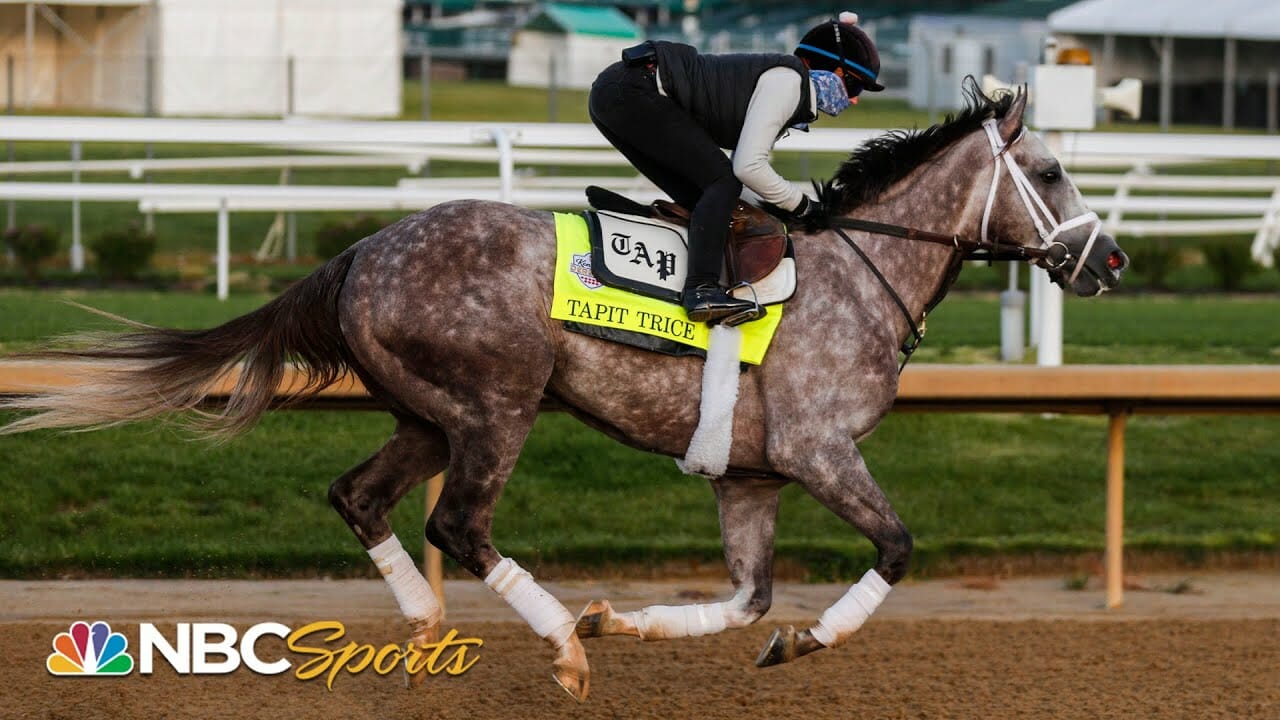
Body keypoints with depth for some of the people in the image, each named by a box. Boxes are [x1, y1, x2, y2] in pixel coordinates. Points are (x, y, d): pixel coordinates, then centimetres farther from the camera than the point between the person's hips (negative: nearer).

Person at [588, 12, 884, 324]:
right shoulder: (786, 80, -9)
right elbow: (748, 167, -15)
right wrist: (800, 205, -3)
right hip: (636, 91, -10)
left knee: (696, 198, 11)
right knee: (721, 180, -12)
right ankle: (702, 290, -23)